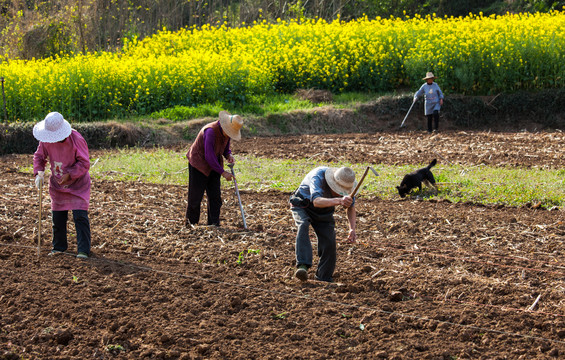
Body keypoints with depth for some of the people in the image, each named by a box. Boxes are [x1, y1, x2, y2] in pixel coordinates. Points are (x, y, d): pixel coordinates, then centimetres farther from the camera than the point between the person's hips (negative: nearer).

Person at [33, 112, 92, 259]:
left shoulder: (76, 139, -24)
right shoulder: (46, 140, -9)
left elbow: (84, 163, -19)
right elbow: (39, 156, 6)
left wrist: (69, 175, -28)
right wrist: (38, 172, -11)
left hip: (78, 184, -5)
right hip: (57, 185, 5)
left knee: (80, 216, -12)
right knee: (57, 217, 9)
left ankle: (83, 250, -9)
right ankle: (59, 247, 26)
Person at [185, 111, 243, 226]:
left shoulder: (226, 132, -5)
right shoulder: (211, 131, -30)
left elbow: (225, 148, 13)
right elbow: (209, 156, -31)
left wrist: (229, 156, -12)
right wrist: (223, 172, -29)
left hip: (213, 165, 7)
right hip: (199, 164, -7)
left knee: (215, 196, 1)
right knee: (196, 195, 0)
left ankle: (214, 224, 3)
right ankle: (190, 223, 15)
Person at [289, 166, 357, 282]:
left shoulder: (346, 183, -20)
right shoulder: (318, 176, -37)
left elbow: (350, 207, -1)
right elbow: (316, 201, -55)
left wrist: (352, 229, -16)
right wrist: (338, 201, -73)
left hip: (324, 212, 4)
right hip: (303, 206, -4)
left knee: (329, 244, -10)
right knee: (303, 225, -35)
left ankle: (324, 279, 12)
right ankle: (302, 266, -47)